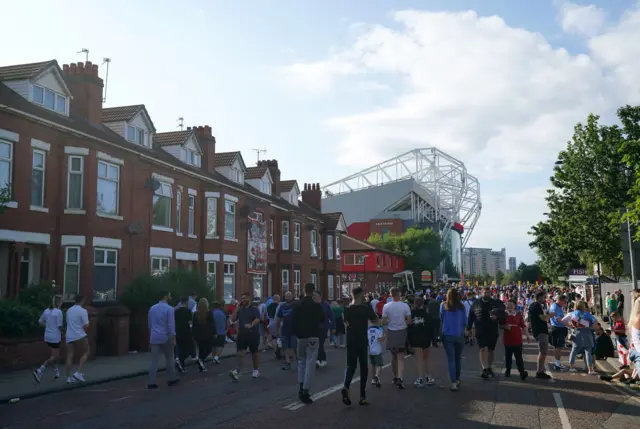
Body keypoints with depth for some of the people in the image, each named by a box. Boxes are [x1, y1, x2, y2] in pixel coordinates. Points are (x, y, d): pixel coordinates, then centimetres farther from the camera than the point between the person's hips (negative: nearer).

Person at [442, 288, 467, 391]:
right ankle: (457, 380, 27)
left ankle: (453, 382, -9)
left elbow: (441, 318, 4)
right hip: (459, 335, 1)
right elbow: (465, 321, 3)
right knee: (458, 358, 16)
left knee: (451, 359, 0)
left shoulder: (443, 306, -7)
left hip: (447, 335, -1)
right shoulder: (461, 307, -5)